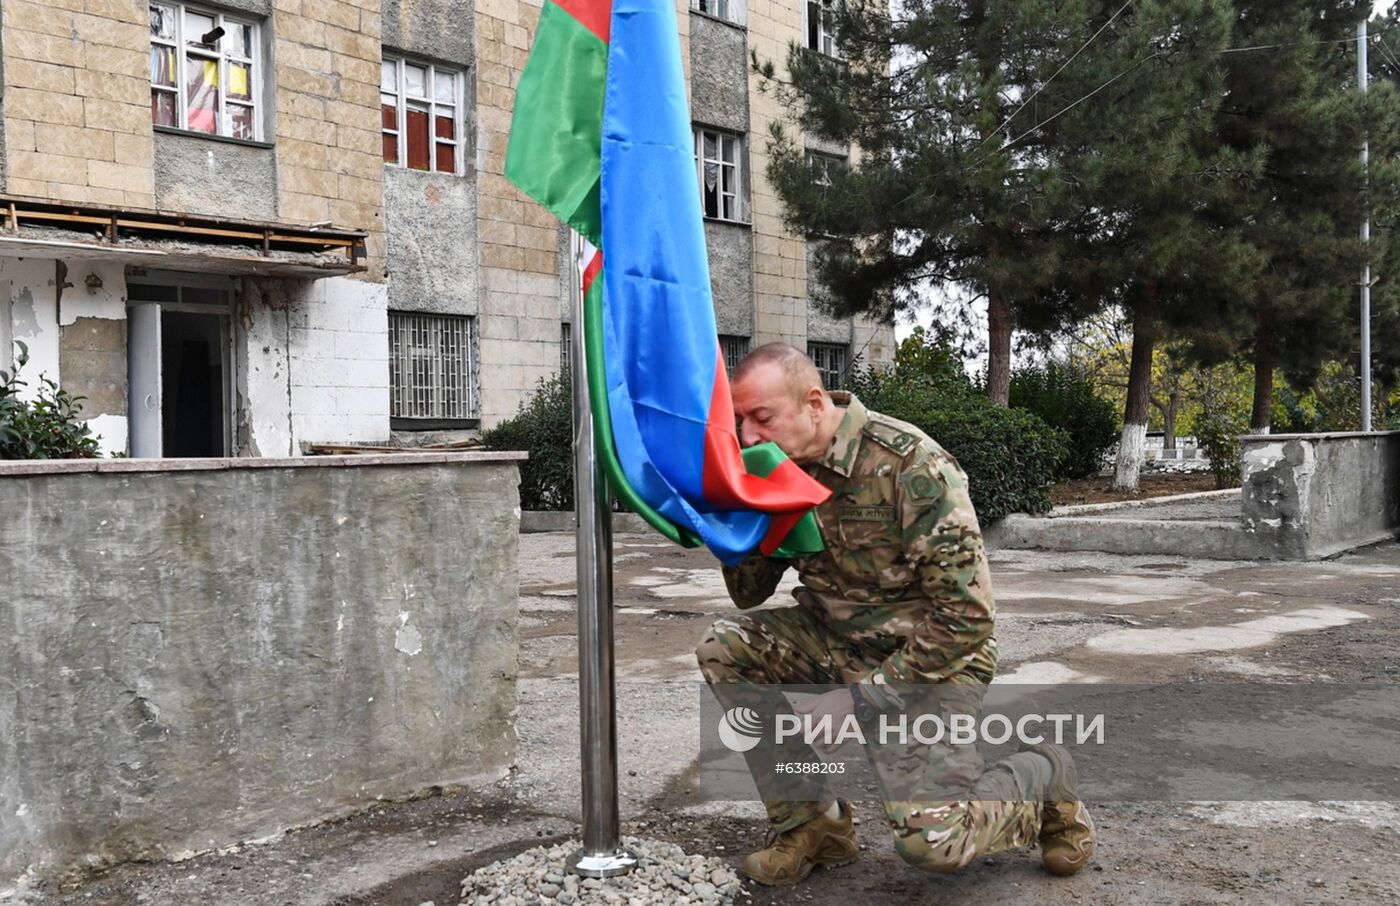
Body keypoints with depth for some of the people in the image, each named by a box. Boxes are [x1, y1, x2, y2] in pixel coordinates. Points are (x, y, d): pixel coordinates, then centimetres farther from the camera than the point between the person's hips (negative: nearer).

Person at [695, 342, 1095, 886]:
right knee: (725, 648, -15)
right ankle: (809, 826, -1)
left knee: (929, 840, -22)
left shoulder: (910, 464, -24)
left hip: (930, 659, -6)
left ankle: (1041, 781, 12)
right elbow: (748, 595, 4)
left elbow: (967, 617, -24)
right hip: (837, 642, 7)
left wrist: (860, 697, -24)